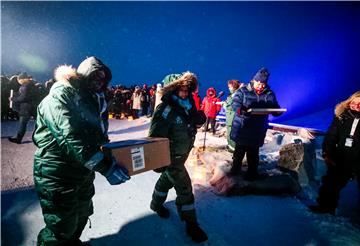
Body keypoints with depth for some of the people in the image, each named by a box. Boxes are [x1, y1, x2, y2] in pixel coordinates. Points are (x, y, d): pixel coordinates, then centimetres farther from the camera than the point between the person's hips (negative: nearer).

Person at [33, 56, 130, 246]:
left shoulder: (92, 101, 9)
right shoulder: (61, 95, -18)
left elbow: (99, 135, 11)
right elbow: (70, 137, -31)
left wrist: (113, 156, -6)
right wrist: (105, 166, -36)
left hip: (84, 172, 9)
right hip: (57, 174, -8)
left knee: (82, 215, 25)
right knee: (61, 227, 5)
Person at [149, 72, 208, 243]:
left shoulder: (187, 103, -1)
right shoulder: (166, 109, -26)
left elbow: (201, 120, 3)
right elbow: (156, 136, -28)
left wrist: (191, 110, -12)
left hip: (183, 152, 8)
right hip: (171, 155, -8)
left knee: (168, 178, 26)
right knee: (184, 186, -2)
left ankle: (156, 204, 51)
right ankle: (191, 224, 16)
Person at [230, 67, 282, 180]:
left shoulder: (269, 94, 3)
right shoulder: (243, 91, -5)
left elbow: (275, 109, 4)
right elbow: (235, 104, -14)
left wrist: (279, 111, -20)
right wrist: (241, 110, -36)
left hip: (257, 131, 1)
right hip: (241, 129, -1)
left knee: (253, 153, 12)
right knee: (239, 150, 15)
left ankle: (252, 172, 30)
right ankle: (236, 168, 36)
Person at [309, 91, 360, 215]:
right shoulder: (341, 117, 0)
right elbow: (330, 137, -2)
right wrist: (328, 154, -11)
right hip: (341, 159, 2)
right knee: (331, 183, 12)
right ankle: (326, 206, 29)